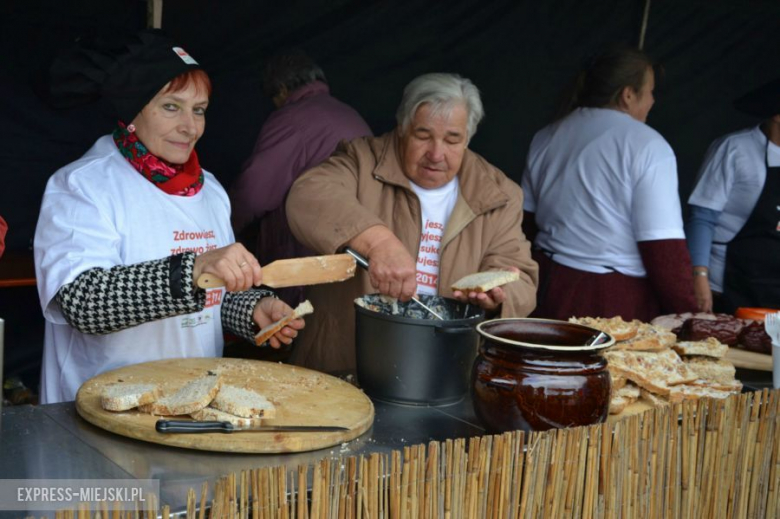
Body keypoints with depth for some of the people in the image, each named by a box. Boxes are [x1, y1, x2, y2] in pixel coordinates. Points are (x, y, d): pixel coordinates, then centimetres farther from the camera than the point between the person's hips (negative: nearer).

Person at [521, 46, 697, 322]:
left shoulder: (545, 138, 9)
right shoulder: (647, 146, -11)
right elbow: (665, 248, -16)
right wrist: (688, 318, -9)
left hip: (550, 289, 6)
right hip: (617, 303, -6)